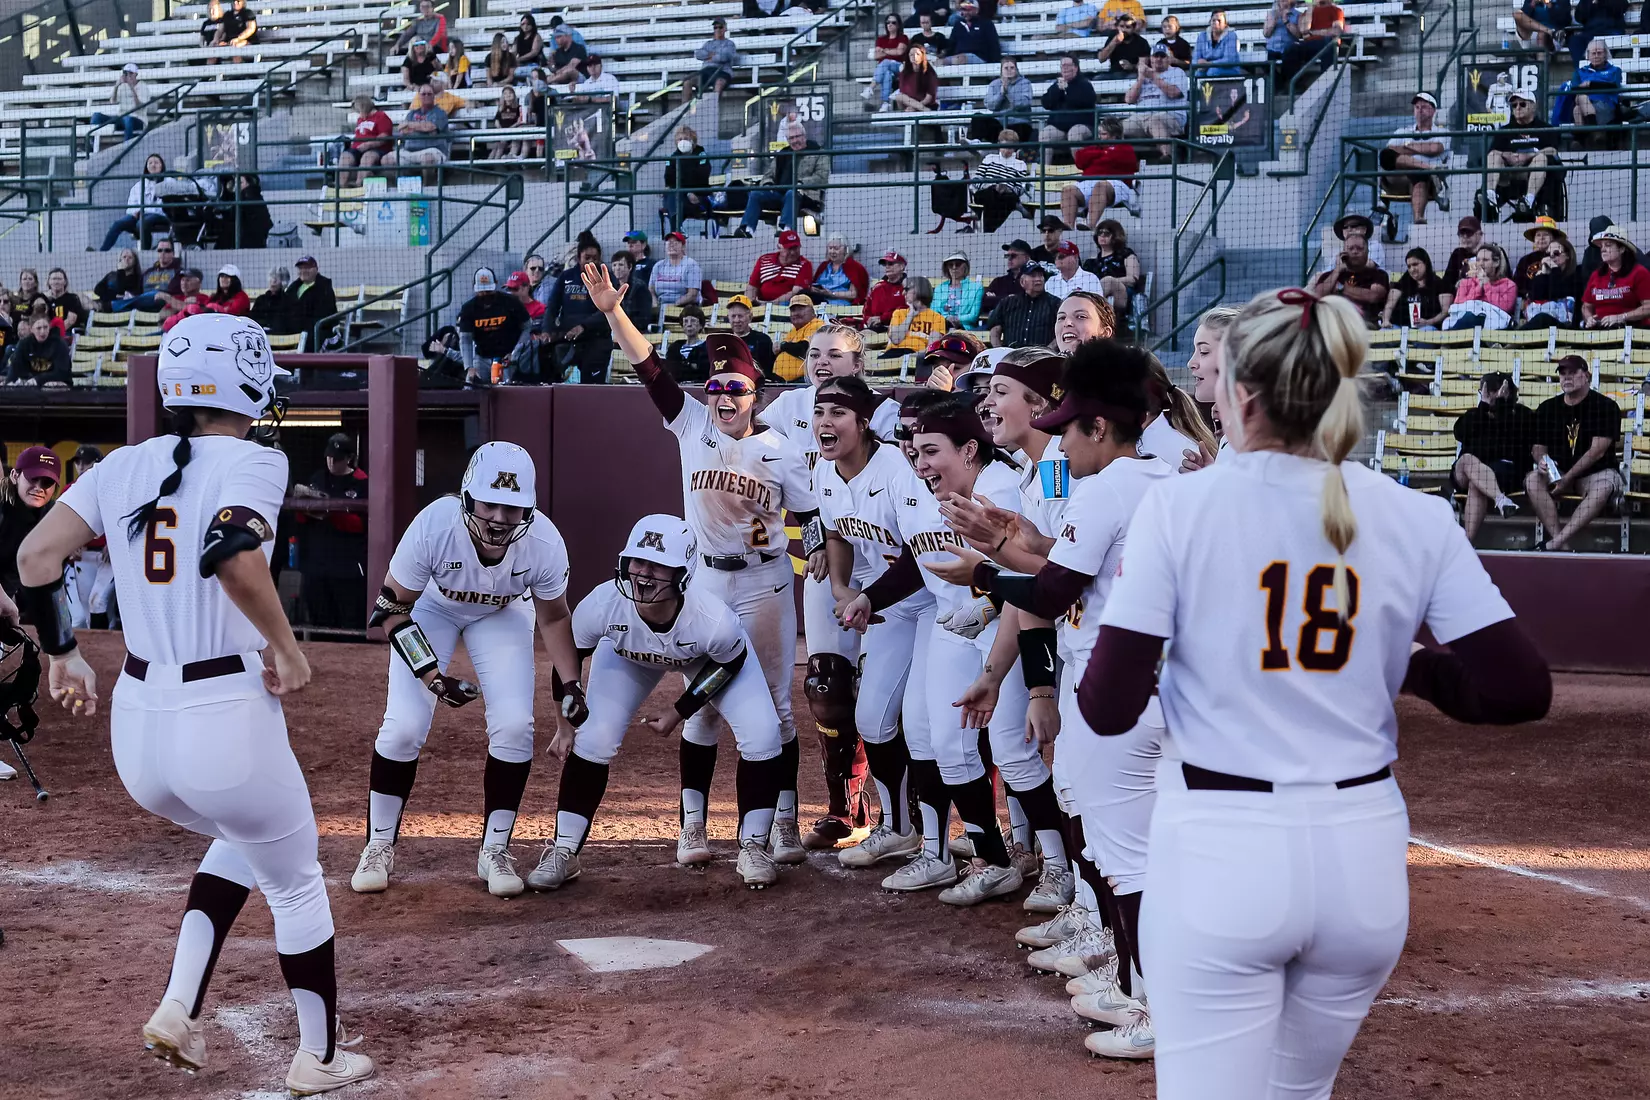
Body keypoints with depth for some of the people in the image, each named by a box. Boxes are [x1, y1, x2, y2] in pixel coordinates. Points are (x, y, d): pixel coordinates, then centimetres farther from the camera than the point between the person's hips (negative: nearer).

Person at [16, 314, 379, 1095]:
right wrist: (287, 647, -15)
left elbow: (35, 554, 1)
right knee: (297, 884, 17)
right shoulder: (251, 462, -10)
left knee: (241, 841, 33)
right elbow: (235, 556, -28)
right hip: (227, 721, -6)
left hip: (136, 724, 6)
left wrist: (62, 655, 13)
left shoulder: (125, 467, 6)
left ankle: (178, 1008, 19)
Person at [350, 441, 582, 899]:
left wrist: (569, 685, -16)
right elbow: (392, 609, -23)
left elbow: (553, 617, -10)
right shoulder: (434, 526, -39)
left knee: (514, 725, -13)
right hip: (430, 606, -1)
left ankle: (494, 852, 5)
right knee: (403, 727, -12)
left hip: (503, 613, 1)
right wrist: (432, 676, -29)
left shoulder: (544, 543, -33)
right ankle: (379, 847, 9)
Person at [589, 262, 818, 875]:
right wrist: (612, 311, -22)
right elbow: (648, 367, -12)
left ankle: (779, 824, 9)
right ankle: (693, 825, 16)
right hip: (706, 579, 2)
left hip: (766, 582, -2)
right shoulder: (693, 426, -3)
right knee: (701, 703, 8)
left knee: (773, 703, 3)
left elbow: (813, 518, 1)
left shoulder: (783, 452, -6)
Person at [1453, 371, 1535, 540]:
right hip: (1466, 474, 3)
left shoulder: (1523, 415, 14)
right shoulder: (1473, 415, 21)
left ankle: (1466, 543, -50)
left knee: (1476, 486, -36)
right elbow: (1461, 434, -2)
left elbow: (1508, 435, -7)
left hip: (1508, 474, -3)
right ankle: (1500, 499, -61)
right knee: (1468, 459, -34)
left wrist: (1501, 402, -6)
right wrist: (1483, 405, -3)